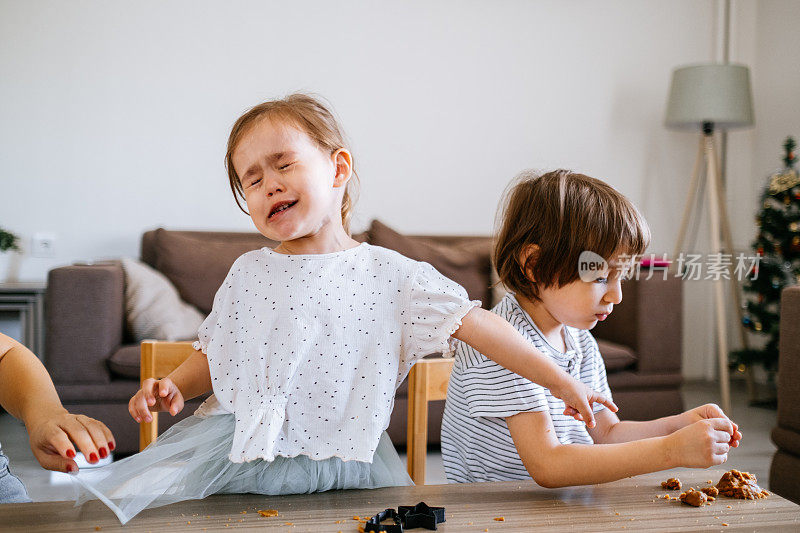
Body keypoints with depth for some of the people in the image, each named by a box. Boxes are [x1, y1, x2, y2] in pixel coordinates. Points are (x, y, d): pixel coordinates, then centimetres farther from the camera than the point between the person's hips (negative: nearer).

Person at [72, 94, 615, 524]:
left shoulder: (391, 275, -3)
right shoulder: (248, 272, 5)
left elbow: (478, 325, -4)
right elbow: (214, 355, 14)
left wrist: (562, 381, -5)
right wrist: (174, 386, -7)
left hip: (343, 460, 0)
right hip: (241, 446, 1)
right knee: (114, 500, -12)